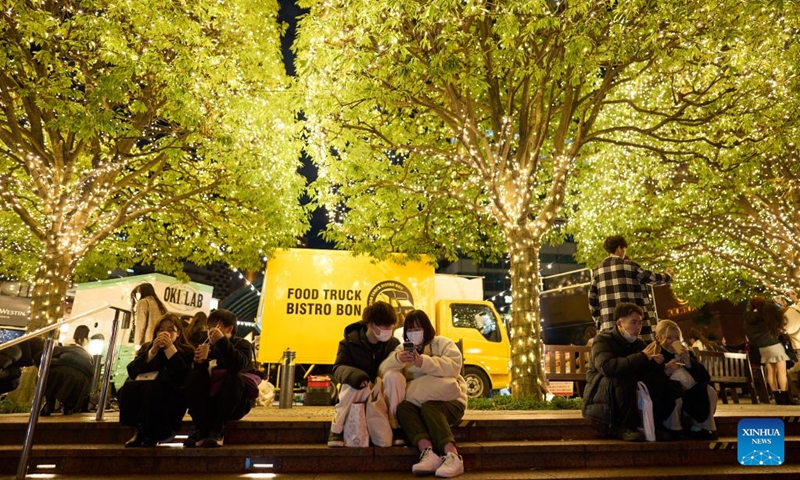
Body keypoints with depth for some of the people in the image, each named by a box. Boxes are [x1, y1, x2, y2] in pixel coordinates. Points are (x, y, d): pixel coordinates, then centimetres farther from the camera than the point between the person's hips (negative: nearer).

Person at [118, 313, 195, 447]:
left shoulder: (187, 351, 9)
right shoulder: (147, 348, 19)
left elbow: (183, 377, -10)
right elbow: (132, 372, 3)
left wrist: (170, 348, -12)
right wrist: (152, 352, -9)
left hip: (171, 400, -3)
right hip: (142, 399, 3)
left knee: (152, 387, -33)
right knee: (128, 388, -26)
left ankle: (148, 432, -16)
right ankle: (143, 430, -15)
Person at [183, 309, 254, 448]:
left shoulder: (243, 344, -7)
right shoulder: (210, 347, 7)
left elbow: (237, 366, -31)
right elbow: (201, 375, -2)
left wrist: (222, 341, -31)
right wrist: (198, 362, -22)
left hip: (236, 404, -5)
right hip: (210, 403, 5)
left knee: (233, 378, -31)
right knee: (194, 377, -14)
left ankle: (217, 431, -27)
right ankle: (202, 430, -21)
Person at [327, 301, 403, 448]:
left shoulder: (394, 343, 0)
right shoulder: (350, 342, -6)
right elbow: (338, 369, -17)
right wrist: (353, 375, -40)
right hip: (357, 392, -2)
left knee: (395, 377, -29)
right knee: (354, 381, -36)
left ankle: (396, 427, -18)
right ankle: (336, 429, -20)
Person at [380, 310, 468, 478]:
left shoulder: (442, 343, 6)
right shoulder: (403, 350, 17)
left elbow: (454, 366, -14)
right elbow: (384, 370, 1)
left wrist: (423, 361, -26)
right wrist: (397, 360, -22)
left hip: (449, 401, -3)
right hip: (418, 404, 3)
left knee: (428, 407, -34)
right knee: (403, 407, -28)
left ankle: (453, 457, -42)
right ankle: (428, 453, -43)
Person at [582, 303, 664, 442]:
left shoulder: (639, 344, 11)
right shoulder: (603, 339, -10)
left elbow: (643, 374, 4)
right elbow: (607, 367, -30)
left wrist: (654, 362, -15)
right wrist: (642, 357, -27)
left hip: (623, 402, 6)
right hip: (599, 402, -6)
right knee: (622, 377, -32)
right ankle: (625, 426, -21)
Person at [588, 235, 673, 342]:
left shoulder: (598, 270, 10)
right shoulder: (628, 265, -1)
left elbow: (592, 298, 9)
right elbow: (652, 278, 8)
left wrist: (599, 320, 16)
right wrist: (668, 276, 29)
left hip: (609, 323, 4)